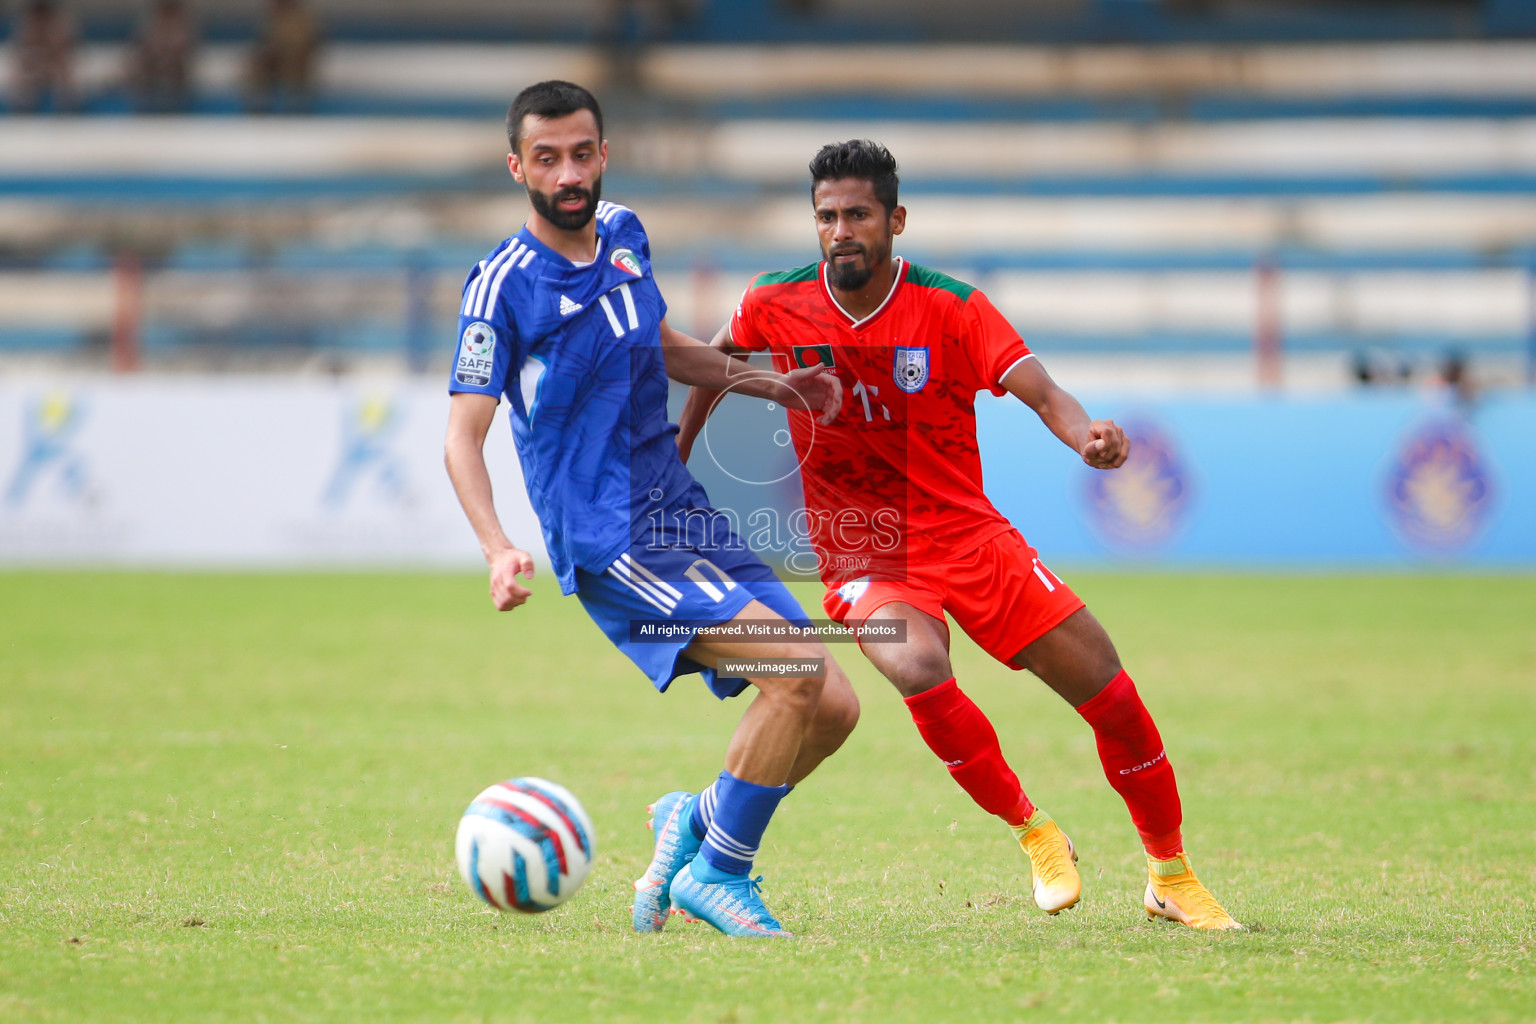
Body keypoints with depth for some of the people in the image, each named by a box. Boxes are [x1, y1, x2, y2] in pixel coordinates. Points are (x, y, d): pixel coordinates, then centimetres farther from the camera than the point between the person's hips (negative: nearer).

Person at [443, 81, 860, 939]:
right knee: (801, 669, -23)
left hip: (685, 516, 8)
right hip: (614, 543, -8)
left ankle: (698, 821, 21)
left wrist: (766, 383, 22)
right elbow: (464, 434, -14)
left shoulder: (623, 233, 10)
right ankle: (717, 871, -9)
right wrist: (497, 549, -29)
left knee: (833, 710, 1)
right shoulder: (504, 286, -11)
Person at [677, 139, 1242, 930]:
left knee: (1109, 694, -4)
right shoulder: (778, 308, -6)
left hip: (966, 536, 1)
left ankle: (1171, 877, 18)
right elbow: (716, 362, 16)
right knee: (920, 672, -33)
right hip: (863, 559, -1)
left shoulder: (953, 310, -11)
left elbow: (1040, 393, -22)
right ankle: (1032, 832, -10)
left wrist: (1086, 434, -43)